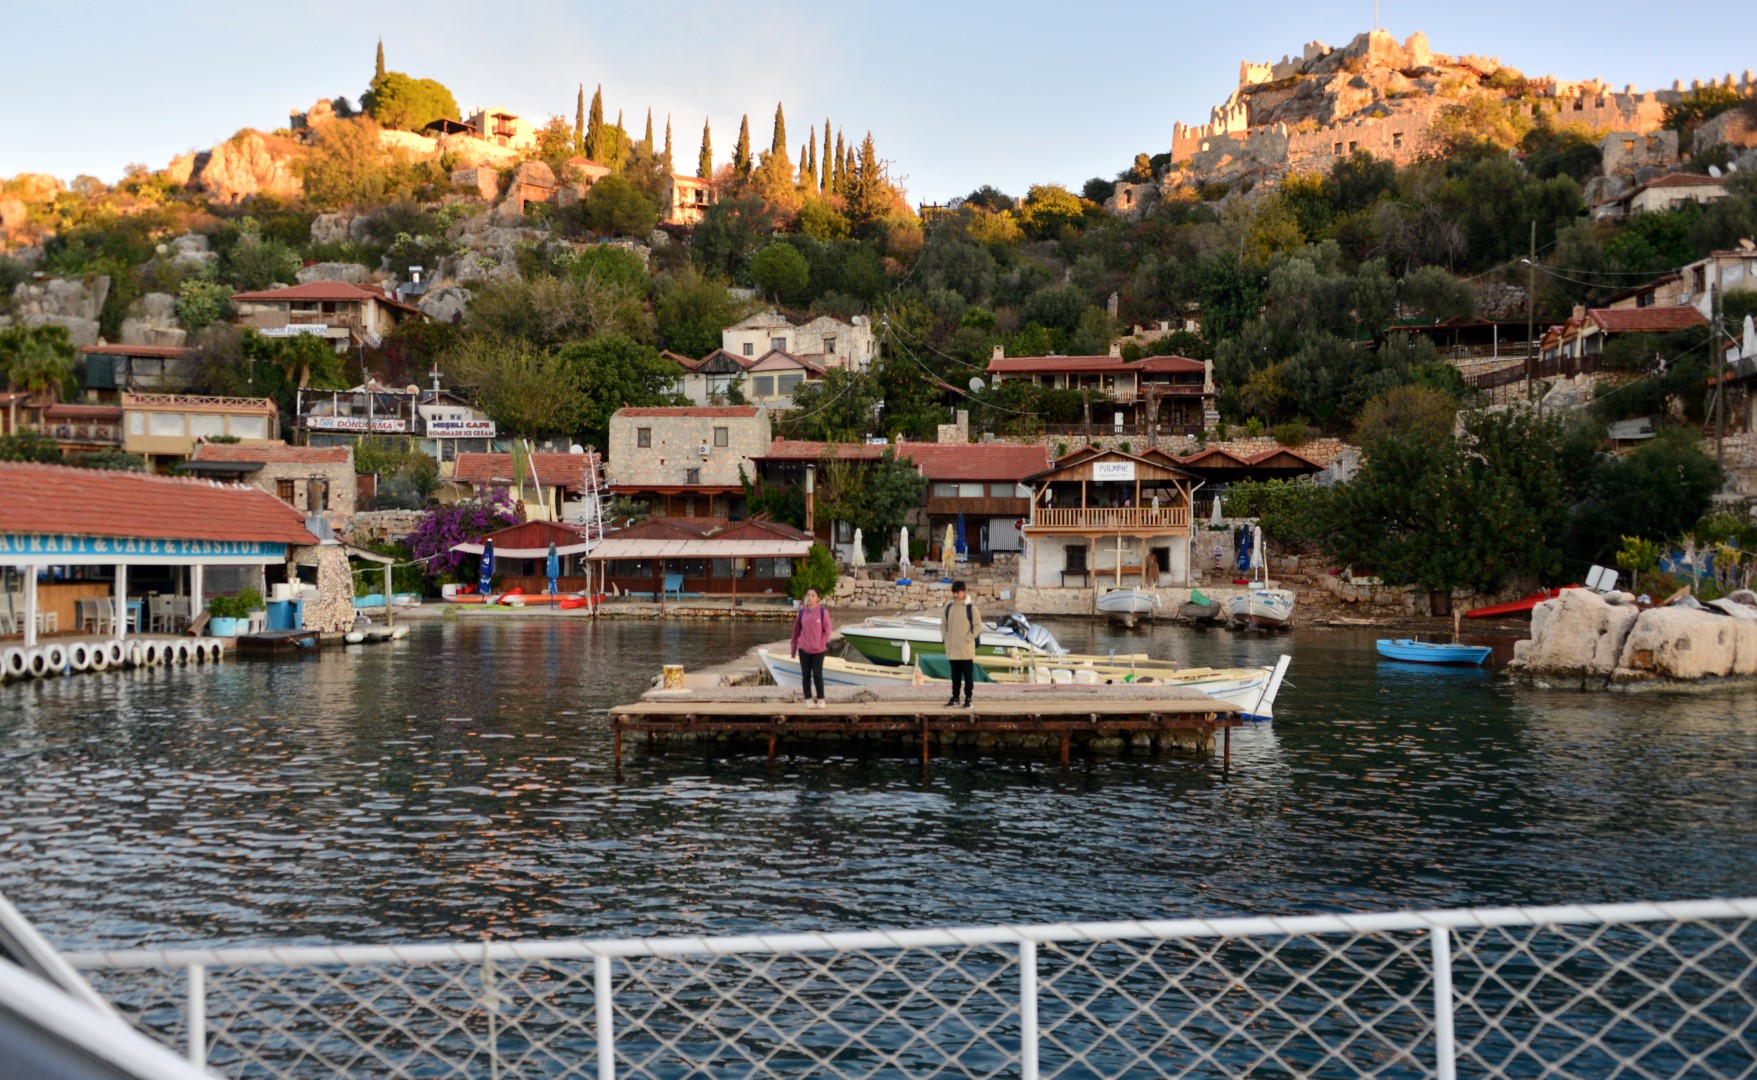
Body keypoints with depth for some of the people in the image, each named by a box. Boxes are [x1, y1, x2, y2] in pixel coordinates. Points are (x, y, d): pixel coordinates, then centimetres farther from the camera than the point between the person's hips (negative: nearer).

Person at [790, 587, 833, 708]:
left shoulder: (823, 611, -5)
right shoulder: (802, 612, 2)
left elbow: (827, 630, -2)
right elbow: (796, 630, 7)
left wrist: (823, 643, -12)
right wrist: (793, 649, 9)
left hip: (818, 650, -2)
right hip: (804, 649, 2)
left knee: (817, 675, -1)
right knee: (806, 675, 5)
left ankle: (821, 699, 12)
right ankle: (808, 700, 14)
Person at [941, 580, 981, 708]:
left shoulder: (971, 608, -6)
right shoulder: (949, 607, 7)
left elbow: (978, 626, -6)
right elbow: (943, 624, 16)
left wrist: (969, 638, -12)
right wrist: (945, 637, 4)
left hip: (966, 650, -4)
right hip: (952, 649, 4)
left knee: (968, 675, 1)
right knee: (955, 675, 11)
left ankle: (968, 699, 6)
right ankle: (955, 698, 17)